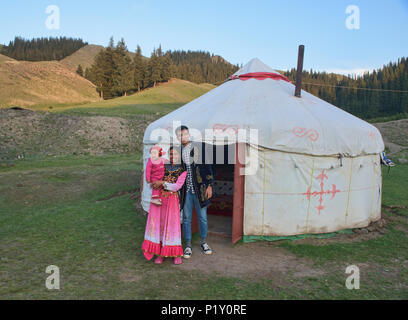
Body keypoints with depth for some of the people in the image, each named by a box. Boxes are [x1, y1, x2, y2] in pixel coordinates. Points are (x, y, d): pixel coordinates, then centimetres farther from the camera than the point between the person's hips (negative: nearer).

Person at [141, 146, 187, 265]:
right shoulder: (163, 166, 12)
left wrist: (163, 183, -17)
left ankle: (177, 254, 8)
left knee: (172, 224, -3)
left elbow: (177, 186, -9)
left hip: (172, 198, -3)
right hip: (158, 197, 3)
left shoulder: (183, 170, 2)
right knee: (158, 223, 2)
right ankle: (160, 253, 13)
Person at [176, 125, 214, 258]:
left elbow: (208, 167, -1)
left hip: (200, 189, -1)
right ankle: (188, 245, 23)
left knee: (202, 217, 10)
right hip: (186, 190, 2)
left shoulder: (199, 148, -3)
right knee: (186, 218, 9)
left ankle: (204, 242, 29)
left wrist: (209, 185, -4)